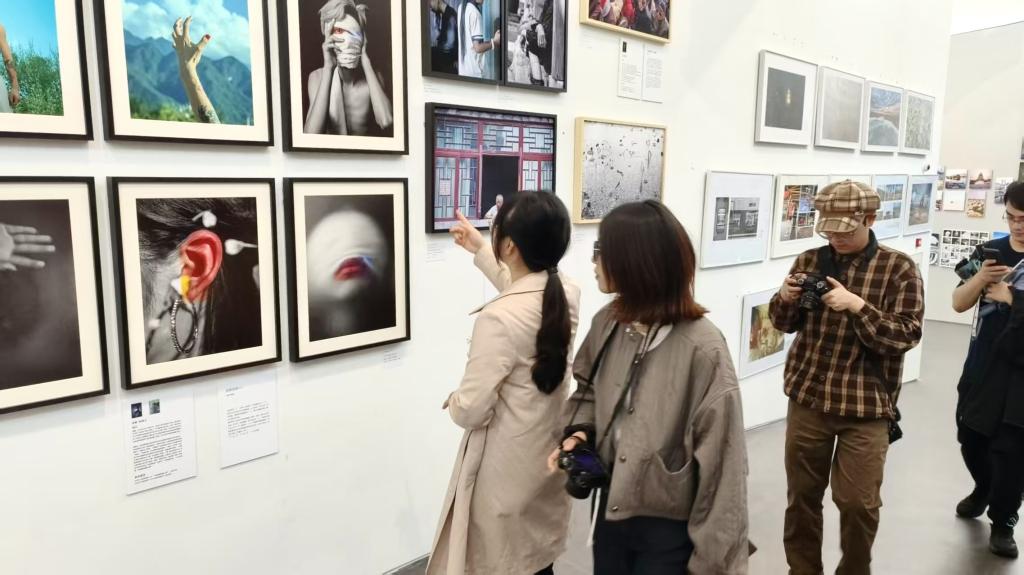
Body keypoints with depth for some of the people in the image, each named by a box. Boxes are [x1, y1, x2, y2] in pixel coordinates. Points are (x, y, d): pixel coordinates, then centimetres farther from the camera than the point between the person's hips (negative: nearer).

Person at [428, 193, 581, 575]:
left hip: (508, 468, -6)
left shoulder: (498, 318, -29)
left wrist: (453, 402, 0)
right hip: (549, 455, 7)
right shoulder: (567, 293, -7)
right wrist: (479, 251, 24)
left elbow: (470, 411, -23)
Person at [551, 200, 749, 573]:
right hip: (610, 506, 6)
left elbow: (721, 464, -20)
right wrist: (580, 432, -6)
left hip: (669, 528, -6)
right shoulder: (607, 323, -6)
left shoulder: (701, 348, -25)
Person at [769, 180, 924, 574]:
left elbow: (906, 335, -11)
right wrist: (785, 299, -12)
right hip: (807, 399, 3)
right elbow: (786, 323, 10)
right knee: (802, 494, 12)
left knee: (857, 502, 6)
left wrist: (856, 305, -24)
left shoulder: (899, 268, -4)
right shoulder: (810, 260, 5)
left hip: (866, 406, -2)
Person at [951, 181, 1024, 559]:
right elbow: (959, 304, -3)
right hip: (982, 367, 3)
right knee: (971, 438, 15)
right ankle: (984, 489, 44)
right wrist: (981, 278, -20)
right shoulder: (989, 251, 1)